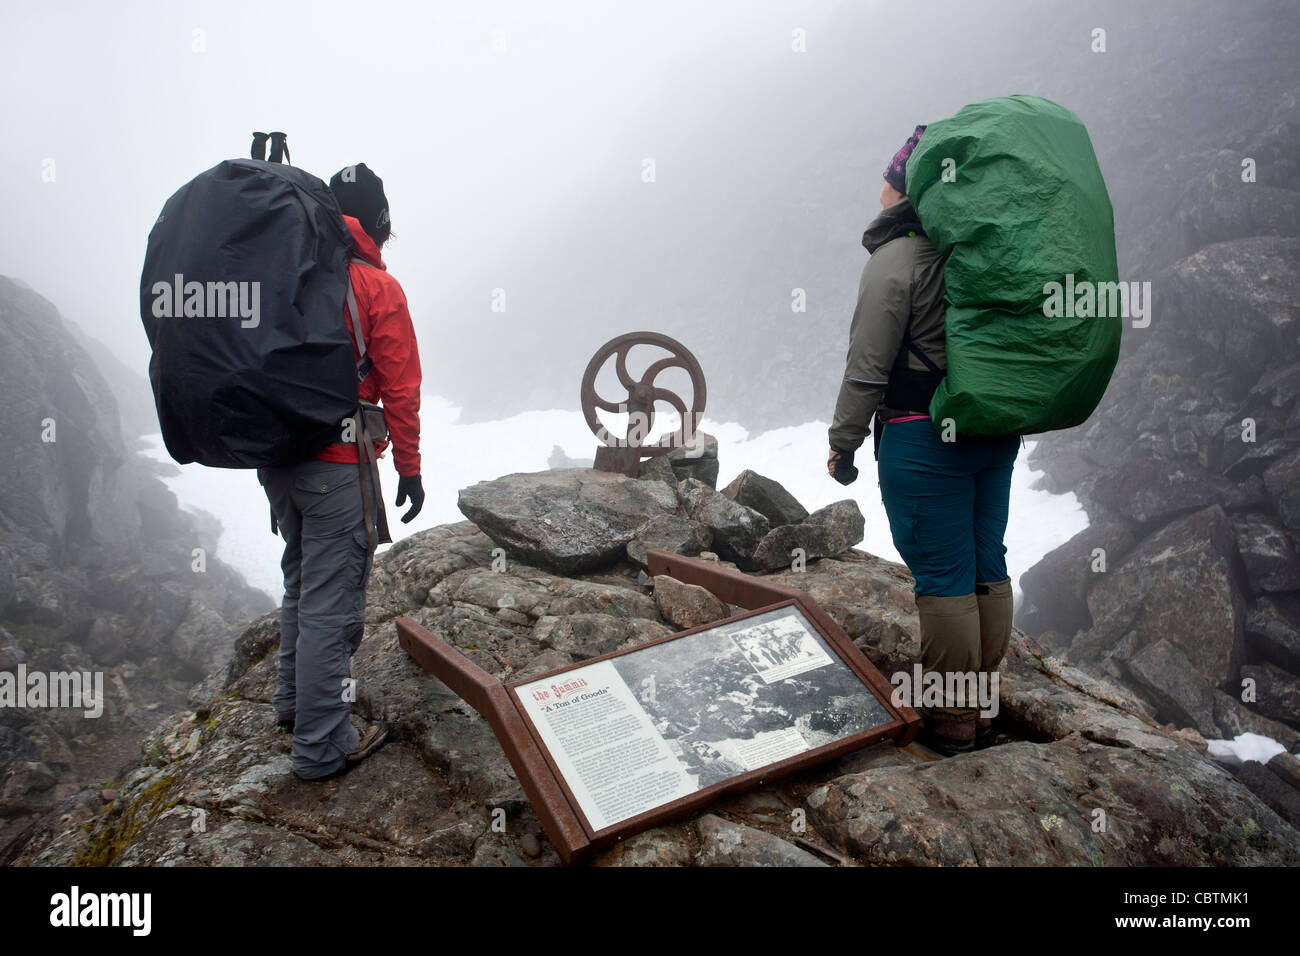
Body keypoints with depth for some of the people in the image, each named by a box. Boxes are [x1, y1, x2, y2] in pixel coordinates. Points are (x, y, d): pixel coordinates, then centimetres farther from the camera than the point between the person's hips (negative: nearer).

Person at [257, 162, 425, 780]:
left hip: (274, 459, 7)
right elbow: (399, 390, -11)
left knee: (301, 582, 24)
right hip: (339, 466, -7)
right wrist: (409, 469, -2)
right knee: (331, 601, 0)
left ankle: (293, 698, 39)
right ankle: (322, 746, 8)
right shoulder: (377, 289, -11)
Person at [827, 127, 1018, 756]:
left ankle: (949, 725, 11)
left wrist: (843, 443, -4)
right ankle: (978, 710, 27)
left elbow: (867, 367, -14)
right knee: (987, 570, 13)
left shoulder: (897, 259, -13)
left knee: (943, 579, 0)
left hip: (924, 440, -8)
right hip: (998, 433, 8)